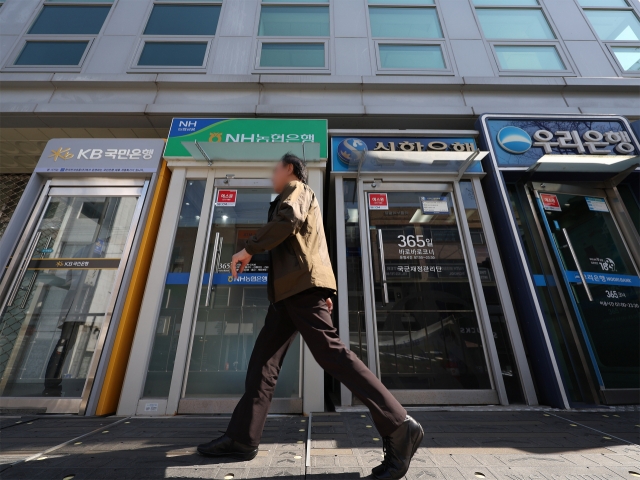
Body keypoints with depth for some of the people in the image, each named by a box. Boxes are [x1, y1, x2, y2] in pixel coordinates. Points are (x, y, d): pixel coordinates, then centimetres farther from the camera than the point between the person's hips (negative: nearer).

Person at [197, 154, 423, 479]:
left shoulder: (297, 189, 7)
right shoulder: (299, 198, 33)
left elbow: (288, 218, -19)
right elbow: (316, 247, 28)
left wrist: (248, 249, -11)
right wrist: (323, 292, 22)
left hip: (301, 283, -10)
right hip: (291, 289, 10)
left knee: (331, 354, -14)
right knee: (263, 360, 9)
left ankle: (399, 428, -7)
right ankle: (242, 438, 18)